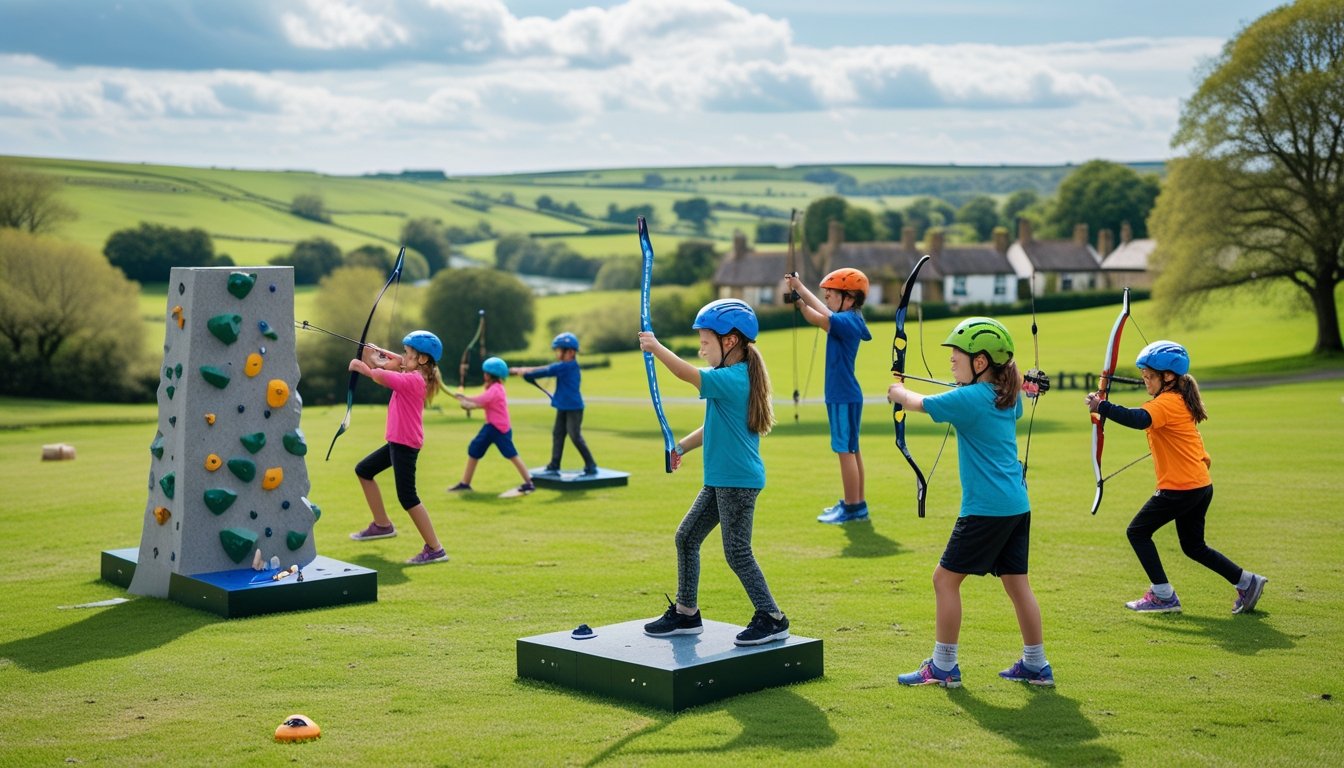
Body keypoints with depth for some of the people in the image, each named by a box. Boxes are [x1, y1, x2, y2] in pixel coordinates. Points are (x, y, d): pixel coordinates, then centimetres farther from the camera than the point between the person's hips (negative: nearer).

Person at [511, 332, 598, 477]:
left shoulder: (565, 366, -17)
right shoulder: (570, 366, 11)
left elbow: (545, 371, -13)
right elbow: (548, 368, 11)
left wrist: (525, 373, -5)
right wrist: (526, 371, 5)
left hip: (573, 408, -10)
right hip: (563, 408, 10)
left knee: (575, 436, -8)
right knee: (557, 435, 9)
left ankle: (591, 466, -2)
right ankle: (554, 467, 12)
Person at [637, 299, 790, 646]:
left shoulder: (732, 379, -19)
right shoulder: (735, 377, 12)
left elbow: (687, 373, -27)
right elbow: (714, 426, 20)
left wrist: (655, 347, -15)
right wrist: (682, 446, 11)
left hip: (738, 481, -10)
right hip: (720, 480, 10)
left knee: (737, 552, -3)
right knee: (686, 537, 13)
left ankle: (771, 618, 7)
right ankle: (685, 612, 21)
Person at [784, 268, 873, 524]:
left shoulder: (847, 321, -17)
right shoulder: (847, 321, 10)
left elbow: (824, 317, -31)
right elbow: (815, 318, 17)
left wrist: (802, 289, -23)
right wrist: (799, 299, 3)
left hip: (844, 397, -10)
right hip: (844, 396, 10)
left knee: (846, 451, -5)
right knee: (851, 450, 15)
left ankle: (852, 508, 0)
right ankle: (858, 503, 23)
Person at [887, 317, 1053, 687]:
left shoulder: (969, 398, -14)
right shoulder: (1008, 397, 8)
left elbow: (916, 403, -2)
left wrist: (898, 392, 17)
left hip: (985, 510, -8)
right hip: (1017, 505, 8)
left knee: (945, 578, 2)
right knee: (1017, 582, 13)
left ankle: (943, 666, 6)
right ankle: (1036, 665, 19)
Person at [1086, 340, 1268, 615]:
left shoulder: (1168, 402, -18)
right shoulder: (1181, 401, 15)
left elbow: (1139, 419, -35)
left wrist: (1102, 407, -38)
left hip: (1181, 488, -10)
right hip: (1200, 484, 10)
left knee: (1137, 531, -1)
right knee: (1193, 546, 19)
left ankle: (1163, 596, 0)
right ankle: (1248, 582, 21)